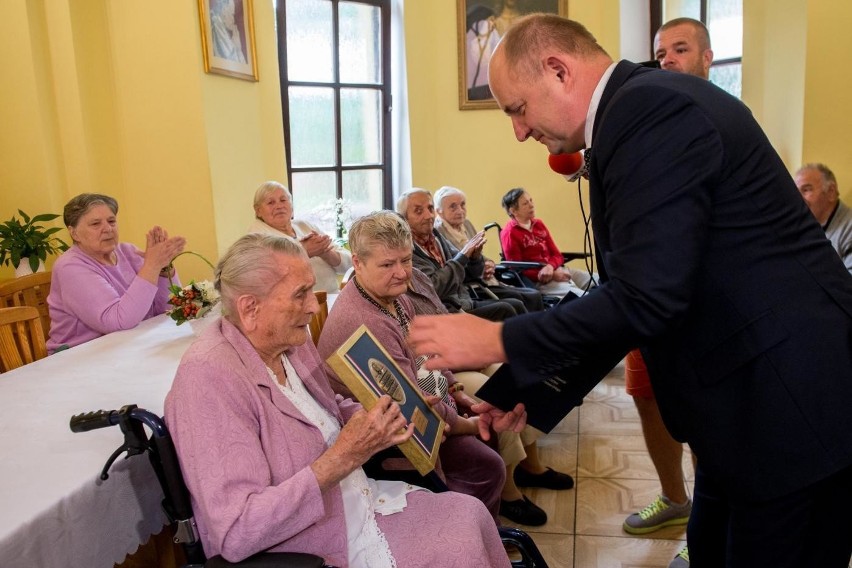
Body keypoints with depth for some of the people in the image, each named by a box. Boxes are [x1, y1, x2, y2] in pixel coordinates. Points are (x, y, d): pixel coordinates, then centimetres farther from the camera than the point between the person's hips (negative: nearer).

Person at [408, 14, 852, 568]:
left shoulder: (651, 109, -20)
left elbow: (645, 298, -27)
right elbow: (627, 294, 12)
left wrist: (496, 341, -17)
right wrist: (538, 391, 9)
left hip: (790, 410, -9)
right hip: (747, 403, 9)